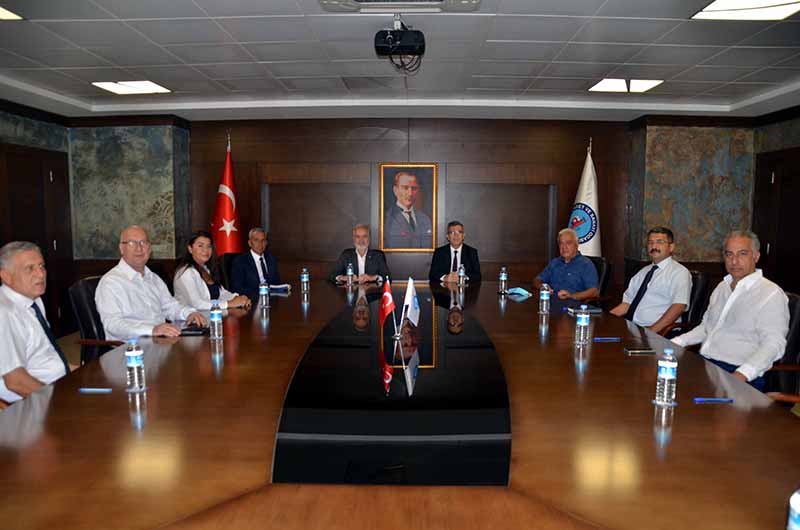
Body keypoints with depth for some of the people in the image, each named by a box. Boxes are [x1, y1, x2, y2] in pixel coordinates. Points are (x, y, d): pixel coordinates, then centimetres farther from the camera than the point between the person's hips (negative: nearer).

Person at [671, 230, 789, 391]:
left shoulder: (771, 294, -5)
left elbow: (773, 345, -13)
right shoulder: (722, 287, 19)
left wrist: (743, 374, -27)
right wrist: (676, 342, 12)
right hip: (704, 364, 7)